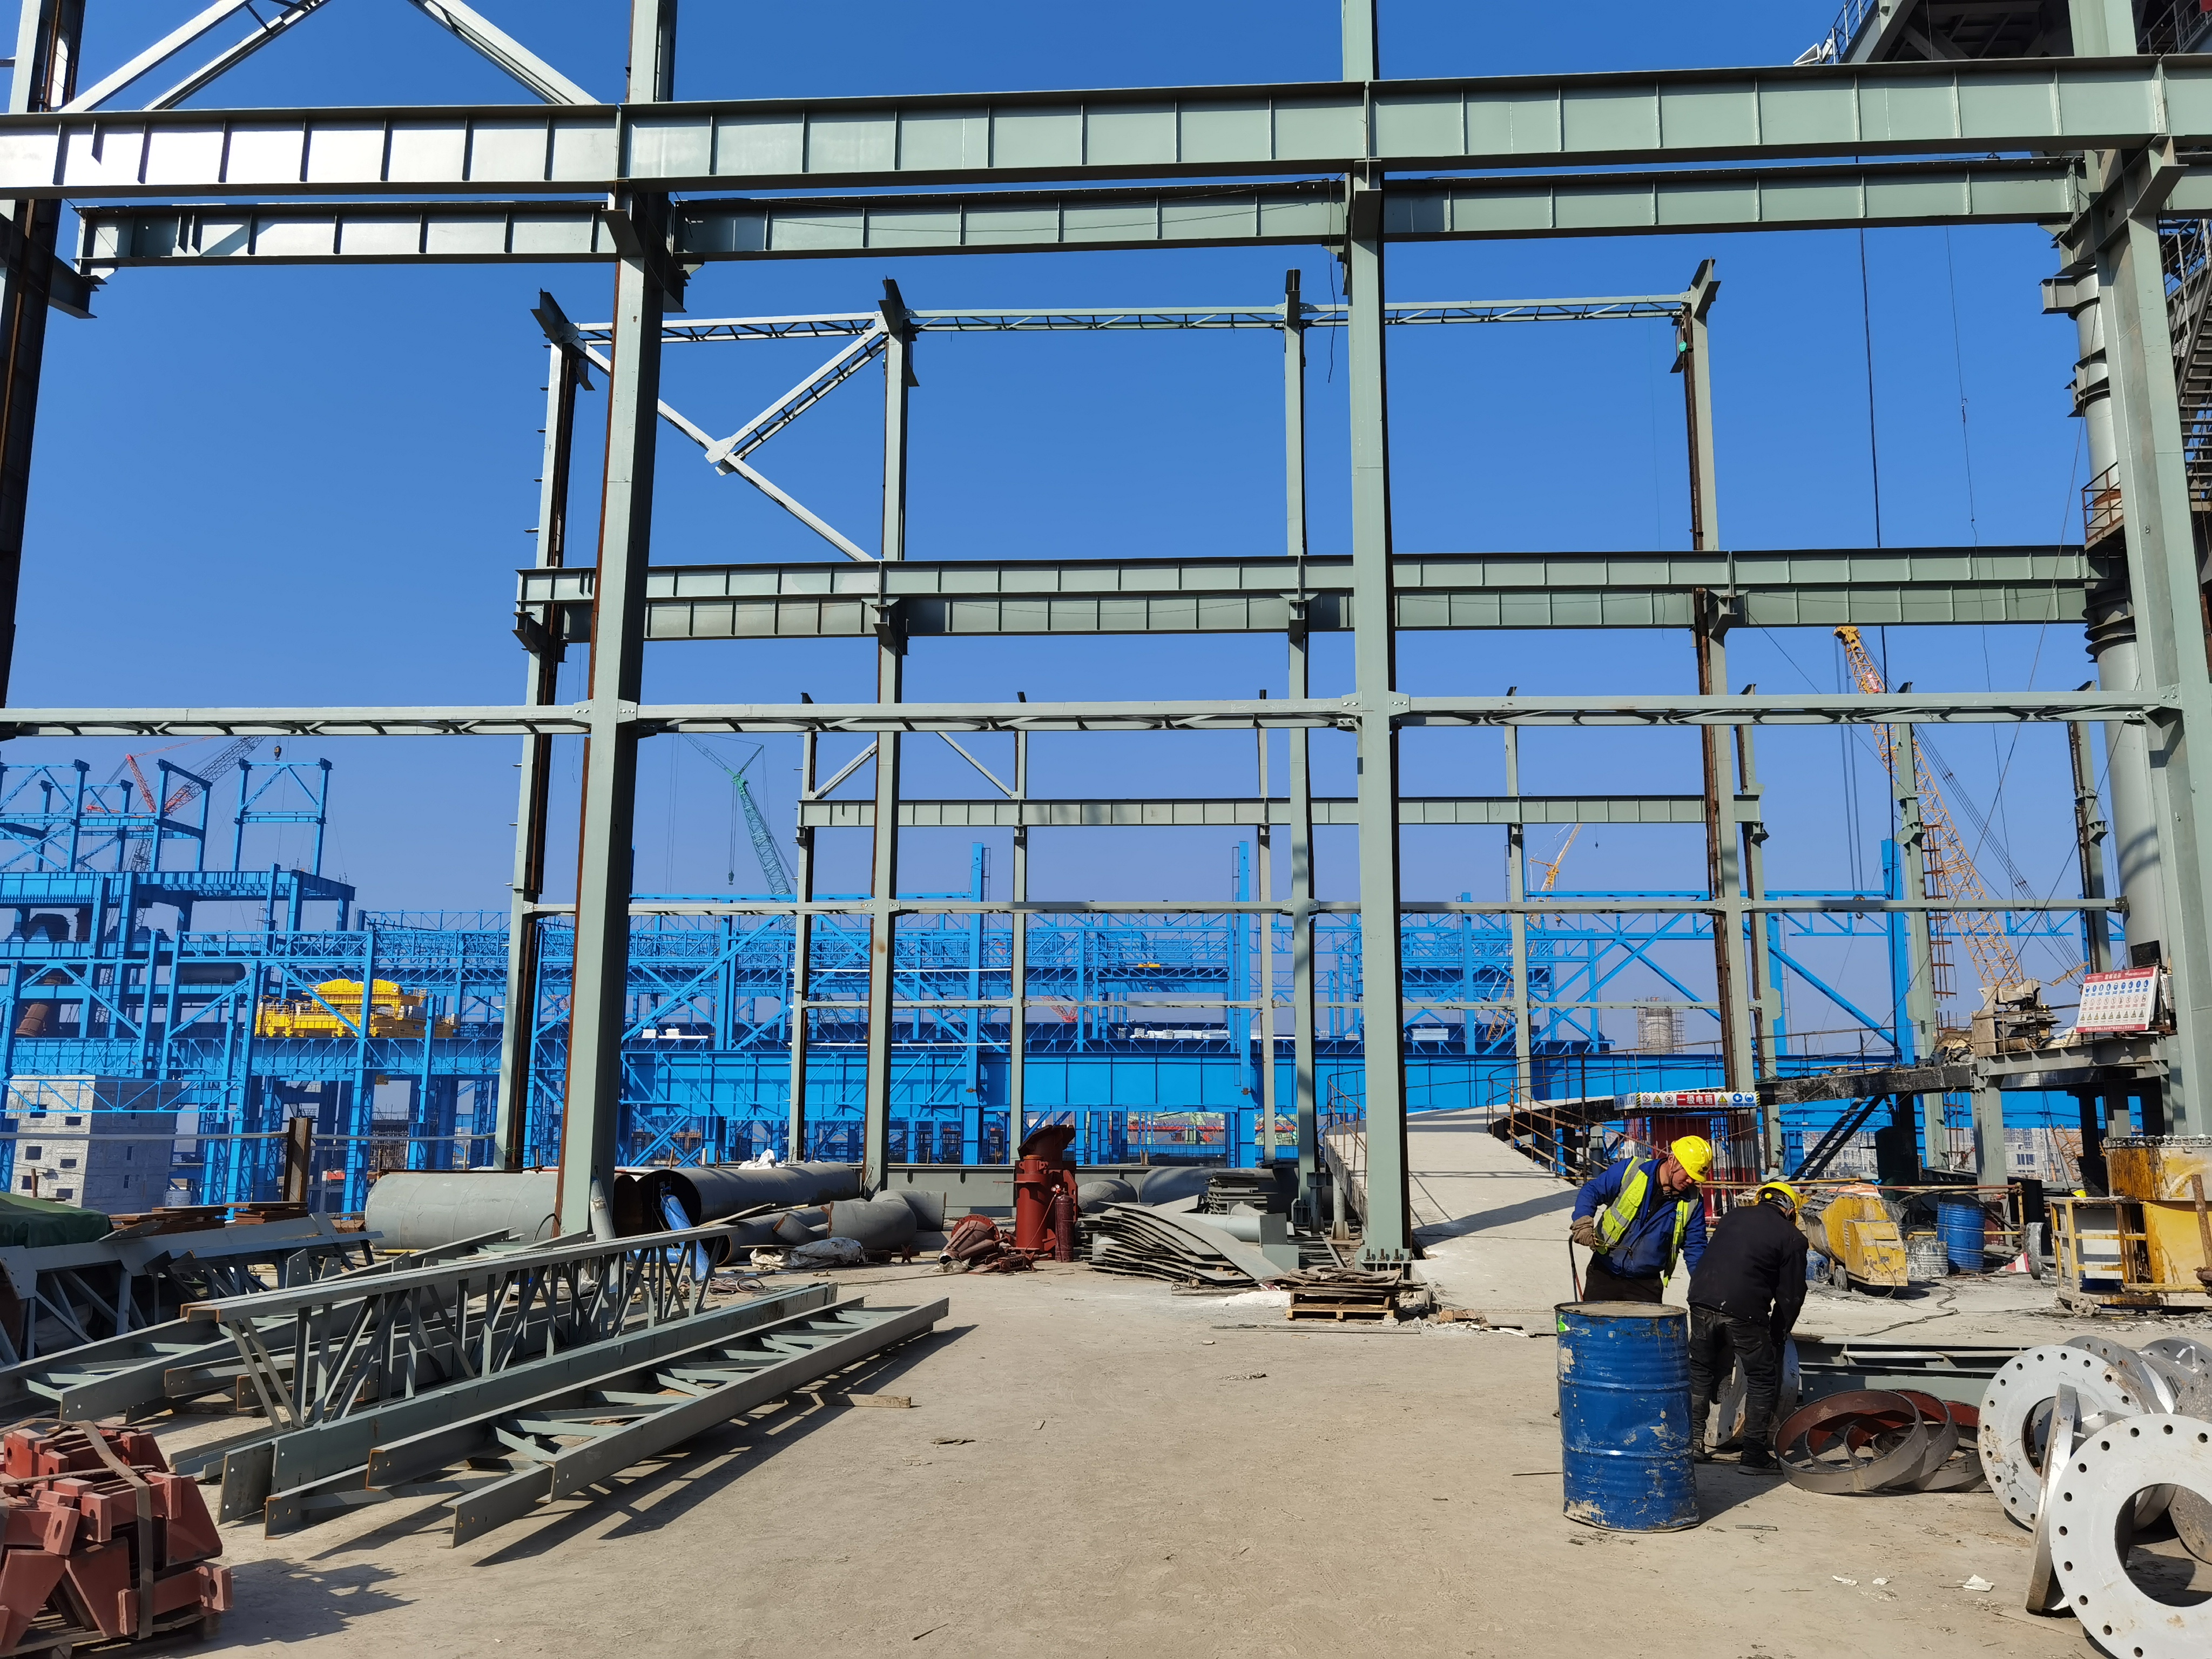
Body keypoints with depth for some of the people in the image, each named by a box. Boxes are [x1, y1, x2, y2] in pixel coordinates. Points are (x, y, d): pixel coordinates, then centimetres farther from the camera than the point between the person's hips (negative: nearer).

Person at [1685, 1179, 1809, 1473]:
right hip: (1744, 1310, -4)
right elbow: (1791, 1294, 6)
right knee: (1762, 1378, 11)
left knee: (1701, 1370, 20)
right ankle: (1754, 1453, 11)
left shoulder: (1734, 1215, 18)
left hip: (1702, 1298, 4)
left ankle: (1693, 1440, 21)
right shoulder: (1792, 1238, 5)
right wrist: (1777, 1333, 20)